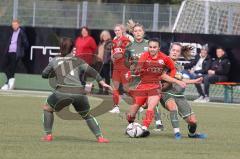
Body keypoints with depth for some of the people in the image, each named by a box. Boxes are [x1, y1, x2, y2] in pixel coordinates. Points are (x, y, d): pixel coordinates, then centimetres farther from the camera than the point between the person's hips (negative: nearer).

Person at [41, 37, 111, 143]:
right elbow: (90, 71, 9)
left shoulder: (55, 61, 17)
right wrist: (102, 83, 8)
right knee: (87, 115, 22)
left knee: (47, 108, 24)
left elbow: (44, 74, 24)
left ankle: (48, 135, 16)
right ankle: (99, 137, 9)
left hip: (62, 91, -2)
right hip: (79, 92, 2)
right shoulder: (77, 61, 19)